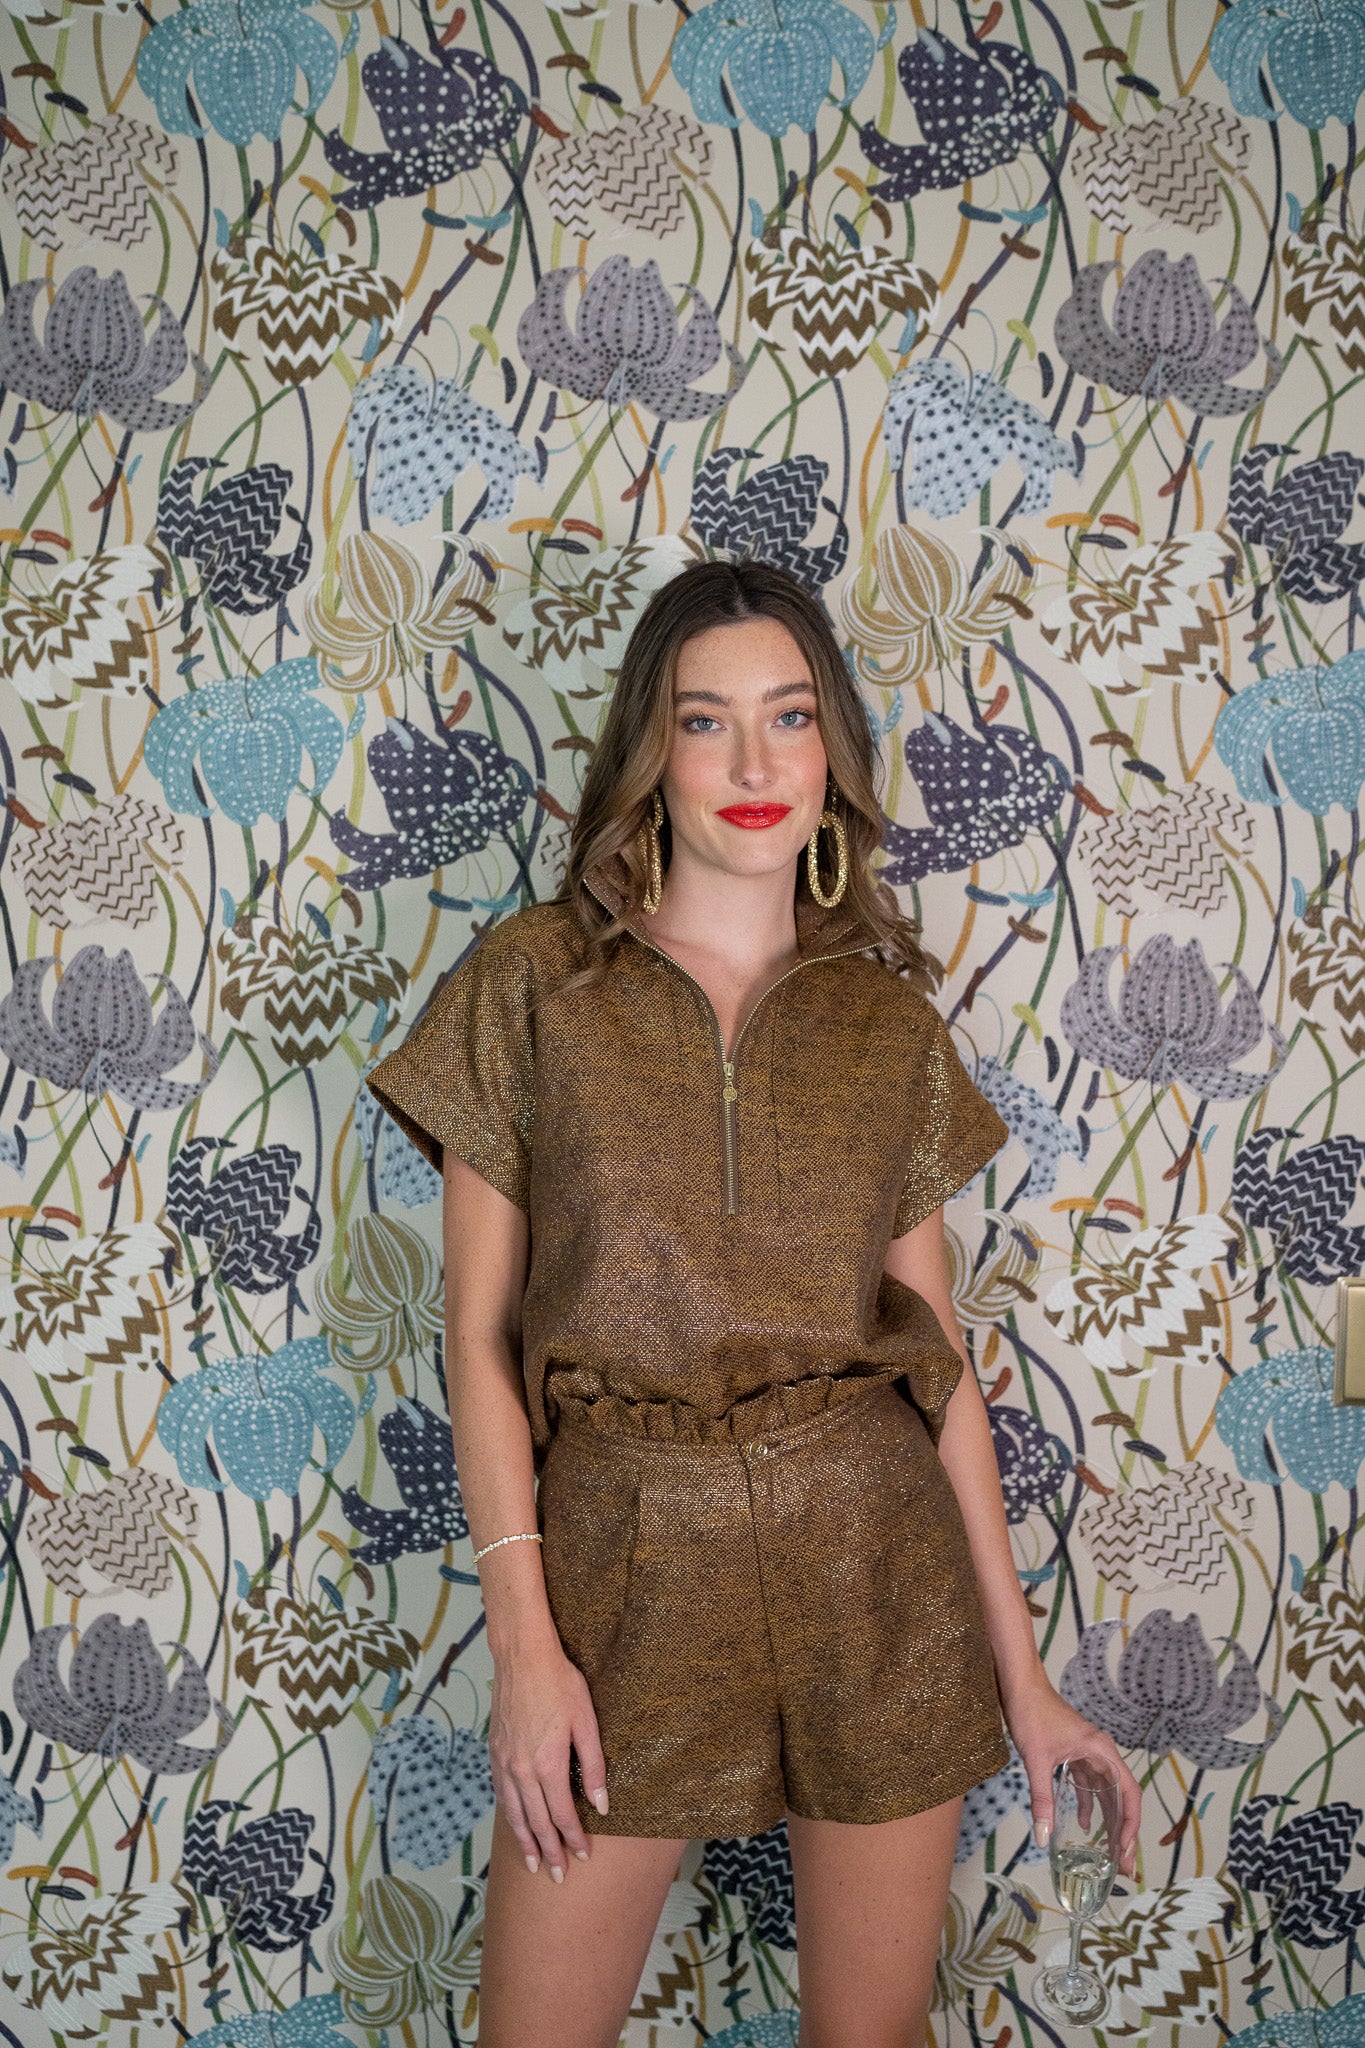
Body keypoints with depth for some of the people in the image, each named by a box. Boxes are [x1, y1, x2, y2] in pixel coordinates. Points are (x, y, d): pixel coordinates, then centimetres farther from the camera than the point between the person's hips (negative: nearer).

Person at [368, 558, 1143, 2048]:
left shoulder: (888, 1017, 4)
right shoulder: (530, 985, -2)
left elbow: (935, 1342, 5)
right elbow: (479, 1330, -2)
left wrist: (1019, 1667, 4)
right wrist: (523, 1641, -9)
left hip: (876, 1563, 2)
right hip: (626, 1562, -1)